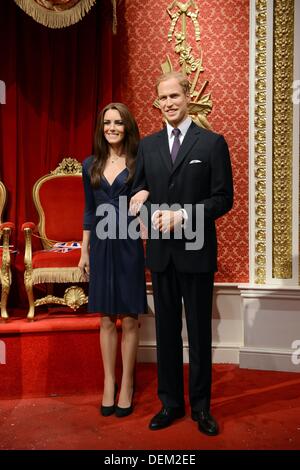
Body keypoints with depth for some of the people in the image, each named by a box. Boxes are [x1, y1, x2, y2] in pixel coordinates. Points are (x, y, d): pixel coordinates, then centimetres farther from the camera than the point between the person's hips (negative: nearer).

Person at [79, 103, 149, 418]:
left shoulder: (138, 164, -2)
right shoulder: (90, 165, 8)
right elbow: (89, 211, 11)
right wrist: (84, 251, 10)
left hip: (129, 246, -3)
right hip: (101, 246, 3)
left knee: (129, 320, 6)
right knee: (107, 320, 10)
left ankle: (127, 385, 21)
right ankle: (109, 383, 24)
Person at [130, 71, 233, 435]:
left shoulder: (212, 142, -1)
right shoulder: (147, 145, 10)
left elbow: (224, 198, -5)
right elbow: (139, 192, 10)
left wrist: (182, 216, -17)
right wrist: (153, 213, -12)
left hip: (196, 252, -3)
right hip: (161, 252, 3)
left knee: (199, 331, 8)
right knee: (166, 330, 12)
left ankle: (200, 406, 25)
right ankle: (171, 402, 27)